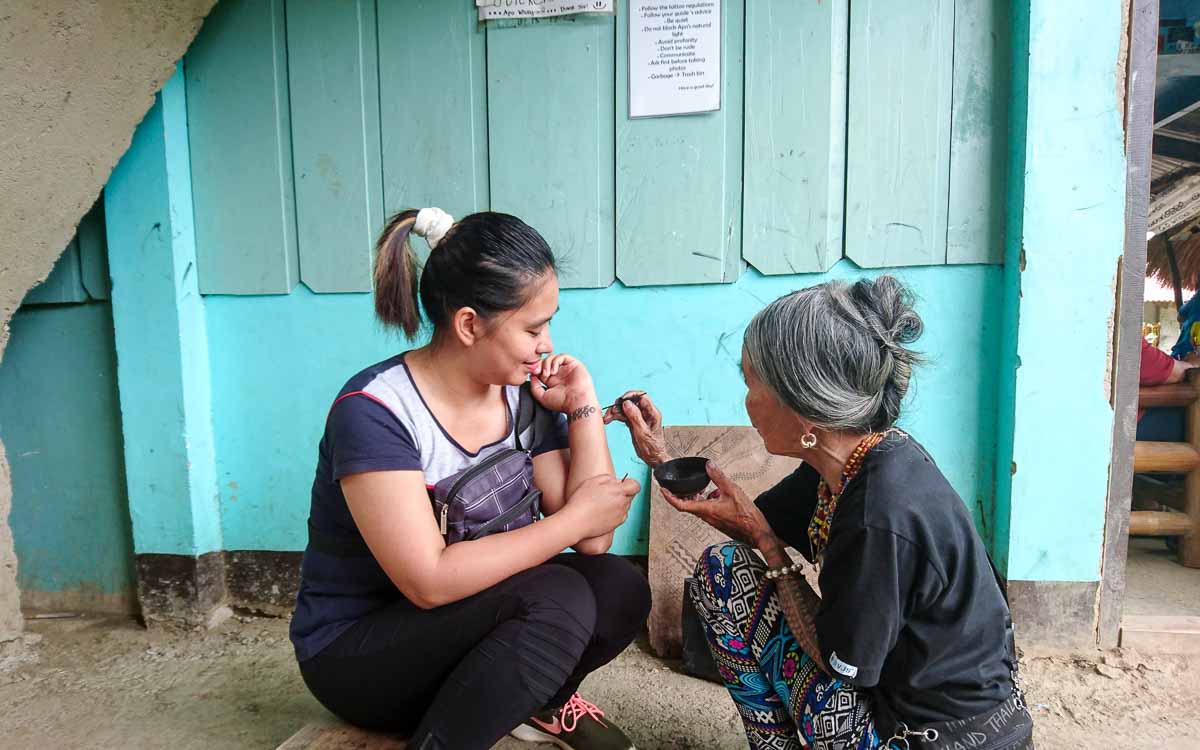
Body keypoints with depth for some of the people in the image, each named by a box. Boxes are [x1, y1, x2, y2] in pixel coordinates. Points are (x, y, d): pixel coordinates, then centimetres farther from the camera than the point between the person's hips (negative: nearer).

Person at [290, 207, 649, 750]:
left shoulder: (526, 395, -7)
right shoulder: (375, 411, -24)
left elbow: (594, 541, -10)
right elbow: (431, 581, -30)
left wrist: (584, 407, -15)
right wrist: (573, 518, -26)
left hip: (468, 624, 6)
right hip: (354, 652, -6)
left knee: (619, 589, -16)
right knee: (558, 598, -28)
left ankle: (540, 701, 11)